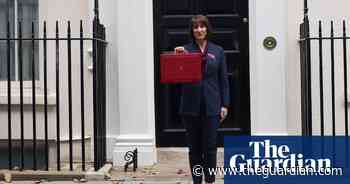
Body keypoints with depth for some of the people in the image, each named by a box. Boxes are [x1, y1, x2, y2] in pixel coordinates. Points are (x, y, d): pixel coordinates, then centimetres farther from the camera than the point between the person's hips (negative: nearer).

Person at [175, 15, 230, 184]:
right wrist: (178, 57, -15)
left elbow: (223, 80, 6)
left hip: (211, 105, 0)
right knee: (194, 147, 8)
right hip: (191, 105, 0)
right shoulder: (185, 50, 3)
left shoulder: (217, 51, 6)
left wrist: (225, 105, 0)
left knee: (210, 147, 2)